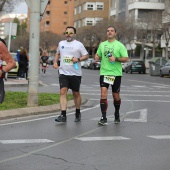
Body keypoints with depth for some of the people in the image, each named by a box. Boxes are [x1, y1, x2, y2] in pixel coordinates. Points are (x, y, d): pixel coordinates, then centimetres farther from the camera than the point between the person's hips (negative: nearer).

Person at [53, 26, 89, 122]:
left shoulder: (79, 44, -1)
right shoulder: (61, 43, 11)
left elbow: (86, 56, 1)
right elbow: (58, 54, 26)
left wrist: (78, 59, -16)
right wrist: (55, 62, 11)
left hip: (76, 74, -2)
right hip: (63, 73, 2)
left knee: (76, 93, 10)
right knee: (63, 92, -12)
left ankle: (78, 114, 28)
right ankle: (63, 116, -15)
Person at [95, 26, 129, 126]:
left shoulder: (120, 45, 0)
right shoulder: (102, 44, 12)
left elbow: (126, 59, -5)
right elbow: (98, 55, 23)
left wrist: (116, 59, -19)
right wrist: (97, 57, 0)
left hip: (116, 74, -2)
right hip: (104, 73, 2)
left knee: (116, 96, 8)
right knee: (103, 94, -13)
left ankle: (117, 115, 33)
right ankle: (104, 118, -12)